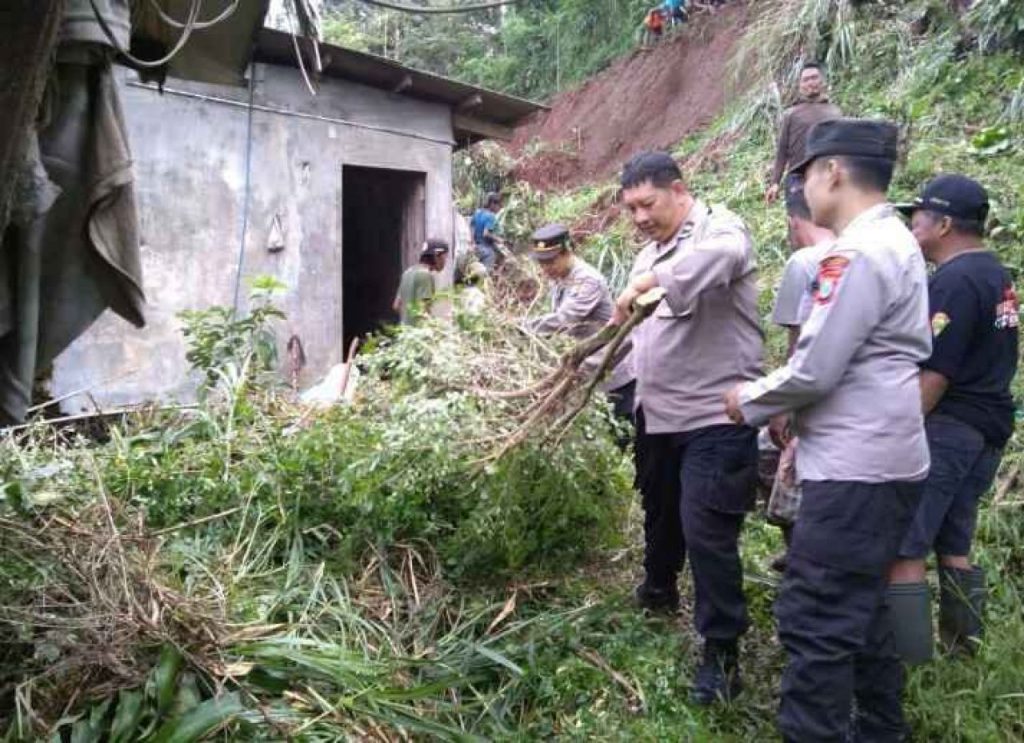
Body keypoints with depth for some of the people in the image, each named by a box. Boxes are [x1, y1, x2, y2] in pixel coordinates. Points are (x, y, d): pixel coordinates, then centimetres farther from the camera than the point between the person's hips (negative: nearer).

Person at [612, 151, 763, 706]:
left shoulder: (719, 227, -12)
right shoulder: (648, 255, 15)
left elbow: (720, 254, -39)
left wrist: (648, 280, -42)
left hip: (716, 416, -8)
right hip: (658, 414, 8)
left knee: (707, 532, -8)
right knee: (661, 512, 24)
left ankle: (722, 654, 6)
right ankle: (659, 590, 48)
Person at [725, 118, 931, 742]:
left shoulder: (858, 252, -18)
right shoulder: (897, 242, 15)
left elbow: (814, 370, -19)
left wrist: (751, 401, -1)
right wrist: (784, 410, 13)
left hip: (854, 469, -11)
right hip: (884, 460, 11)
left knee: (815, 622, -4)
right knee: (859, 610, 21)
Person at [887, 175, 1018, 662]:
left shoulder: (955, 280, -16)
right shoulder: (997, 276, 15)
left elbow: (935, 375, -20)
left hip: (947, 426, -10)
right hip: (988, 428, 10)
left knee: (900, 547, -6)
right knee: (953, 543, 17)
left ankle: (908, 657, -3)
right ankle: (962, 640, 25)